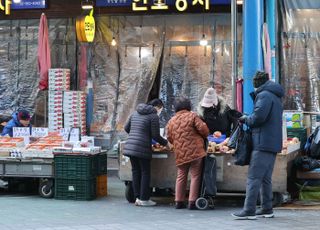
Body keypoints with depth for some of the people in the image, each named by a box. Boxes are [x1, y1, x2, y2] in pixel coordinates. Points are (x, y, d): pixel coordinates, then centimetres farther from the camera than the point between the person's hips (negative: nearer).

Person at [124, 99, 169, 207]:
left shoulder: (135, 113, 16)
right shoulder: (154, 116, -6)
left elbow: (126, 128, 21)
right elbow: (155, 136, -7)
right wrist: (165, 143, 9)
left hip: (130, 146, 7)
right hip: (142, 148, -7)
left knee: (136, 172, 11)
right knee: (145, 173, 2)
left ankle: (137, 197, 13)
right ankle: (144, 199, 4)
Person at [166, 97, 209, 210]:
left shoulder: (171, 121, 11)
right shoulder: (192, 116, -3)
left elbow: (169, 138, 14)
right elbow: (203, 129, -9)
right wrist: (204, 137, 13)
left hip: (180, 153, 4)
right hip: (195, 151, -4)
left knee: (181, 177, 15)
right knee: (195, 176, 1)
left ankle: (179, 201, 14)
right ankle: (192, 202, -3)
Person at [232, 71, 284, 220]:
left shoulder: (264, 95, -9)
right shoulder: (275, 97, 22)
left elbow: (258, 116, -22)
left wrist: (246, 119, -3)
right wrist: (248, 119, 11)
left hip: (263, 143, -10)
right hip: (273, 144, 10)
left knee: (253, 178, -10)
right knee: (266, 179, 14)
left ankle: (249, 211, -13)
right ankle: (267, 209, 16)